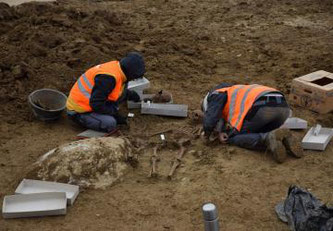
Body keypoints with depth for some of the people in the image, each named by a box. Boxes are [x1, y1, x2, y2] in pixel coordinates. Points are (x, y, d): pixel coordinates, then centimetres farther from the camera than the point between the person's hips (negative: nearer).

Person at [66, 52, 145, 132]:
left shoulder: (115, 66, 1)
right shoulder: (108, 78, -29)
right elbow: (96, 105, -27)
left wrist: (130, 94, 10)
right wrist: (115, 114, -16)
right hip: (79, 112, -9)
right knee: (110, 124, -31)